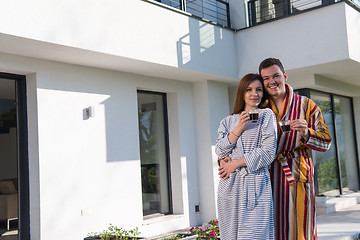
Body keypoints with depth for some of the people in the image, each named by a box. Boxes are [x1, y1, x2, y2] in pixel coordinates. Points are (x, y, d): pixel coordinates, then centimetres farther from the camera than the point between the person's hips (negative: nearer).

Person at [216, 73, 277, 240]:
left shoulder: (266, 115, 7)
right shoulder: (228, 121, 17)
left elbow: (268, 151, -4)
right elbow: (219, 152, 7)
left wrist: (235, 163, -4)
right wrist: (238, 129, -3)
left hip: (256, 184, -3)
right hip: (229, 186, 3)